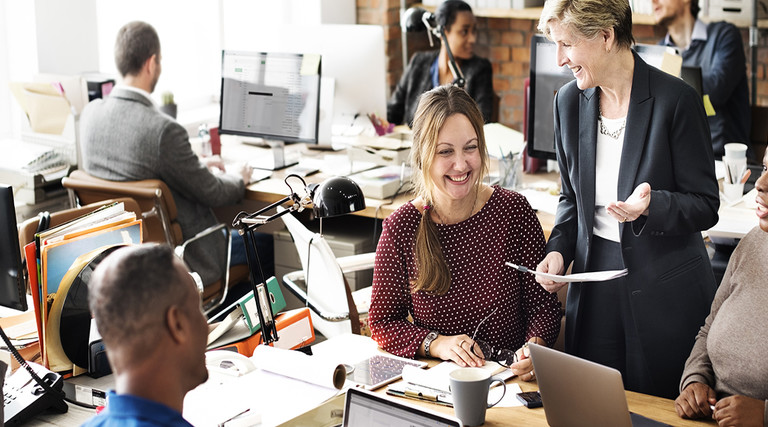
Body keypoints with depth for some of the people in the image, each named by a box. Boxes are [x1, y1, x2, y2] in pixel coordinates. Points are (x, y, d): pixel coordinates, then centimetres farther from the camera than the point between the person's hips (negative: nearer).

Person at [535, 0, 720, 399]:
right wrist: (558, 250, -4)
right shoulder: (568, 101, 3)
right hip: (594, 281, 4)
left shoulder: (675, 99, -13)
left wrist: (651, 204, -28)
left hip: (667, 289, -4)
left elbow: (705, 205, -9)